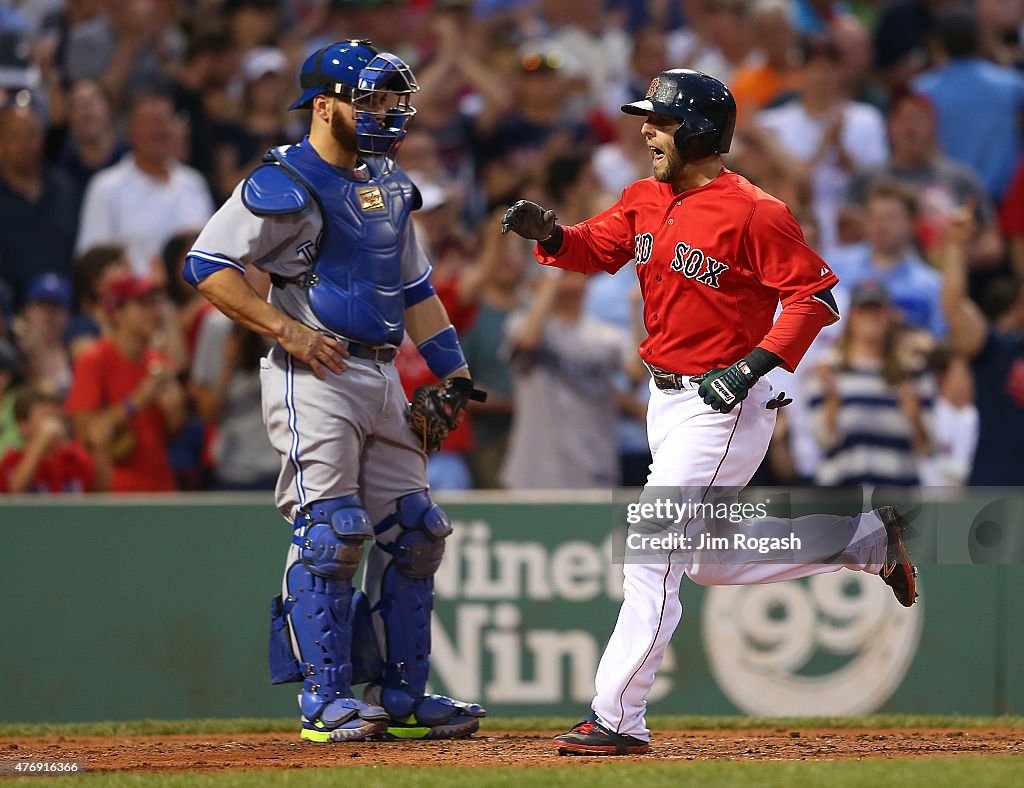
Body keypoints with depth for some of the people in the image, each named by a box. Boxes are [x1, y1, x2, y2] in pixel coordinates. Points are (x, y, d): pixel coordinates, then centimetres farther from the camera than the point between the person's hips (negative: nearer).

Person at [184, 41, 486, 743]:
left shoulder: (387, 185, 17)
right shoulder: (284, 185, -9)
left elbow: (414, 284, 25)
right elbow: (208, 266, -12)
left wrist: (452, 368, 16)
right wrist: (286, 330, -16)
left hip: (383, 377, 8)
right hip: (314, 376, -8)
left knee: (415, 531, 7)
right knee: (330, 533, -12)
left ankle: (402, 693, 15)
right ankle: (326, 701, -8)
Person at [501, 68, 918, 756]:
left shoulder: (753, 213, -17)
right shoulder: (646, 200, 8)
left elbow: (816, 294, -16)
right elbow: (597, 247, 3)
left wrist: (754, 365, -24)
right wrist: (549, 232, -18)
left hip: (724, 407, -9)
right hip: (667, 401, 9)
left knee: (652, 557, -13)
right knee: (711, 563, 20)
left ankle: (618, 720, -10)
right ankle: (866, 537, 32)